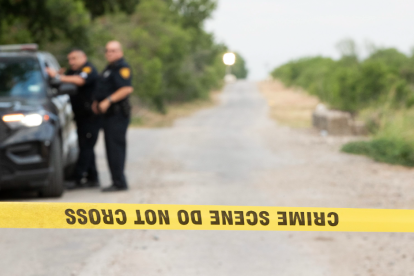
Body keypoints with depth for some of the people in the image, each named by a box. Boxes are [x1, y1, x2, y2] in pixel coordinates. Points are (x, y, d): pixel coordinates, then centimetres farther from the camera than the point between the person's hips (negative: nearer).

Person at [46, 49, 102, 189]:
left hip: (92, 116, -9)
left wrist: (58, 77, -39)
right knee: (85, 147, 12)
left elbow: (79, 81, -33)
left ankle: (79, 178, -14)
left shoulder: (89, 69, -14)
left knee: (86, 147, -11)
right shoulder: (72, 71, 16)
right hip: (81, 117, 9)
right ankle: (92, 178, 19)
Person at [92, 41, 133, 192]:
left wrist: (108, 101, -25)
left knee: (116, 147, -10)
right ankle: (118, 182, 17)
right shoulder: (109, 68, 20)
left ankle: (119, 183, -8)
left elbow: (127, 88, -25)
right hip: (110, 114, 10)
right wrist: (97, 102, 15)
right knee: (112, 149, 12)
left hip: (118, 114, -10)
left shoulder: (122, 67, -12)